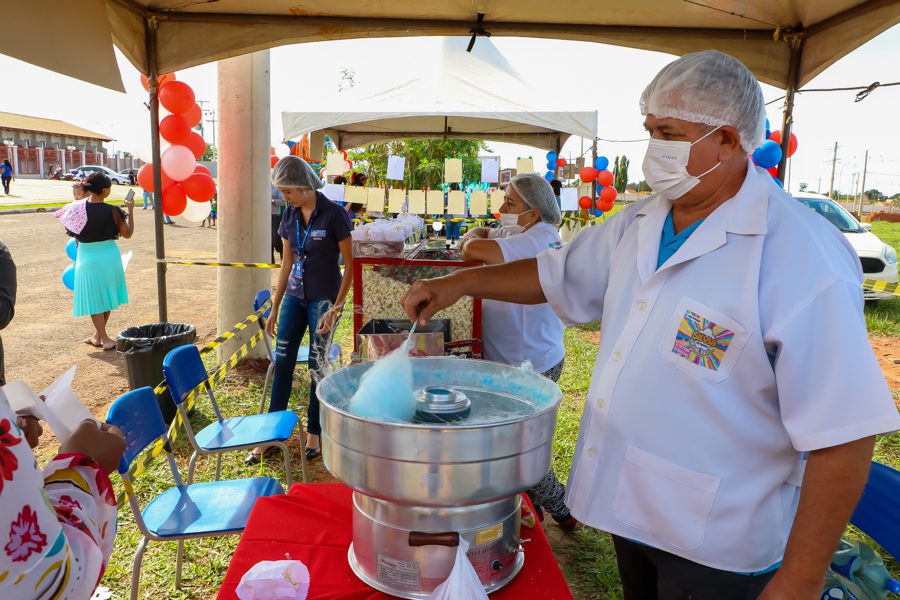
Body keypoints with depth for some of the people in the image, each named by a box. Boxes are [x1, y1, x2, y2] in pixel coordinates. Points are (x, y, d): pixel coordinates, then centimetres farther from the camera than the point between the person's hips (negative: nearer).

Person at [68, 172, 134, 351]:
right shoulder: (112, 211, -14)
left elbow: (71, 232, 4)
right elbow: (128, 233, -2)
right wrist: (130, 211, 6)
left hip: (87, 258, 0)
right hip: (109, 256, 0)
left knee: (94, 298, 9)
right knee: (106, 296, 17)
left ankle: (104, 339, 7)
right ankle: (98, 335, 27)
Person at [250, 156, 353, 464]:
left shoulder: (333, 214, -13)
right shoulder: (290, 214, 4)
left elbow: (350, 265, -11)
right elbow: (287, 263, 11)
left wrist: (336, 307, -16)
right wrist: (275, 307, 12)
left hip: (323, 299, -5)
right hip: (294, 296, 6)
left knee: (318, 367, 3)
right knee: (282, 361, 7)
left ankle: (314, 433, 19)